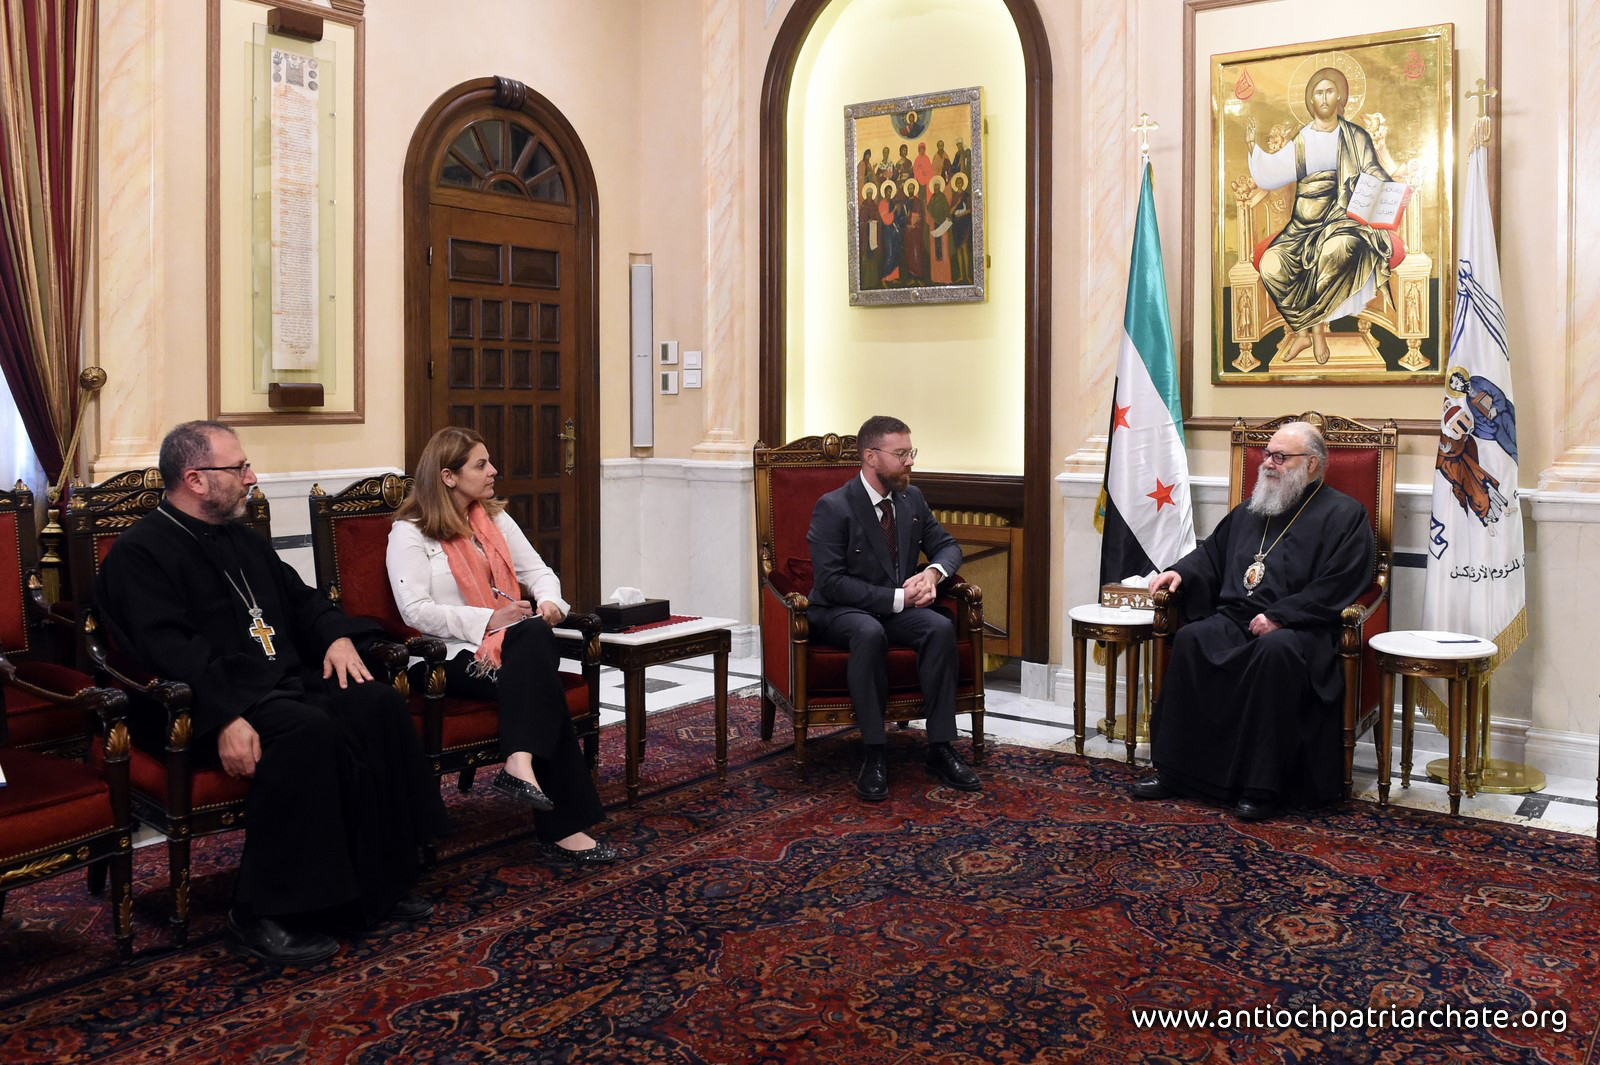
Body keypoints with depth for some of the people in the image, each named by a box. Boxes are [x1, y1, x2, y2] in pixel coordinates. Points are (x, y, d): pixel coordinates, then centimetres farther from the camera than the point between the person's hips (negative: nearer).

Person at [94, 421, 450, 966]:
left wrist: (338, 635, 5)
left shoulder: (245, 541, 24)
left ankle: (380, 882, -12)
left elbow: (300, 598, 29)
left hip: (288, 682, 8)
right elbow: (167, 650, -16)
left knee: (378, 705, -19)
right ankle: (260, 916, -23)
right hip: (212, 705, -8)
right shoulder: (141, 552, -3)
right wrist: (227, 716, -29)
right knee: (311, 732, -35)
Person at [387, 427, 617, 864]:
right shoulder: (409, 532, 0)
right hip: (451, 657, -5)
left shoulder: (495, 518, 20)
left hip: (514, 646, 5)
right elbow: (415, 610, -12)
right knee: (539, 683, -32)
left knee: (535, 637, -33)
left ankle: (520, 763, -43)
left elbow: (538, 571, 20)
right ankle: (563, 827, -35)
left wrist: (549, 601, -5)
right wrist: (488, 620, -20)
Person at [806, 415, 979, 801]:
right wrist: (897, 597, -22)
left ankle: (939, 748, -21)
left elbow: (946, 545, 15)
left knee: (942, 627, -26)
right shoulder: (833, 507, -13)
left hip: (899, 609, 5)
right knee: (870, 633, -39)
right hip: (839, 611, -5)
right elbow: (832, 581, -18)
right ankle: (874, 755, -31)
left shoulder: (912, 498, 7)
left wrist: (933, 572, -10)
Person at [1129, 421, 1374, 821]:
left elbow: (1334, 588, -8)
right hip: (1233, 619, 6)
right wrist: (1180, 572, 9)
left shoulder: (1343, 515, 3)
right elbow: (1211, 553, 31)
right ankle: (1174, 770, -20)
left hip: (1298, 627, -5)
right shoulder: (1250, 510, 25)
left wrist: (1279, 616, -17)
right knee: (1190, 640, -24)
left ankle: (1261, 786, -29)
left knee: (1275, 652, -38)